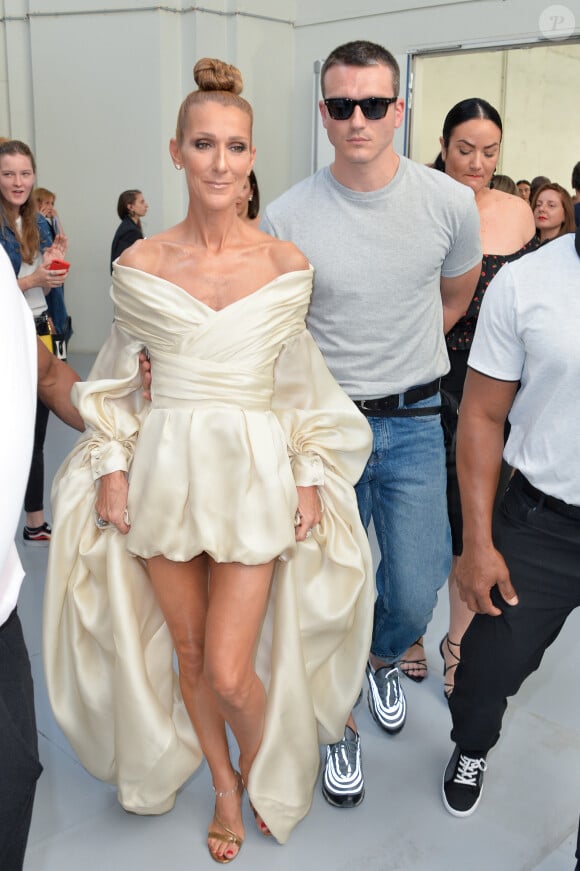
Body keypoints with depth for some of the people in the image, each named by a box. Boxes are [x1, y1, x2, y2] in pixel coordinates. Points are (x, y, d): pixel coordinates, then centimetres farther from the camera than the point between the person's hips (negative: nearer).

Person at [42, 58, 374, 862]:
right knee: (187, 652, 14)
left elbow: (300, 381, 5)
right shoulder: (140, 264, -2)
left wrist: (311, 478, 1)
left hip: (255, 472, -1)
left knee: (228, 670, -2)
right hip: (165, 470, 2)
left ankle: (261, 763, 34)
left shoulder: (286, 264, -3)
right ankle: (224, 786, 41)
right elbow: (118, 380, 7)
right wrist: (112, 467, -1)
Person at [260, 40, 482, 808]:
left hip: (413, 423, 1)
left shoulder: (449, 202, -5)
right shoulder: (286, 217, -10)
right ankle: (342, 725, 34)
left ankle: (383, 661, 41)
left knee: (415, 594, 3)